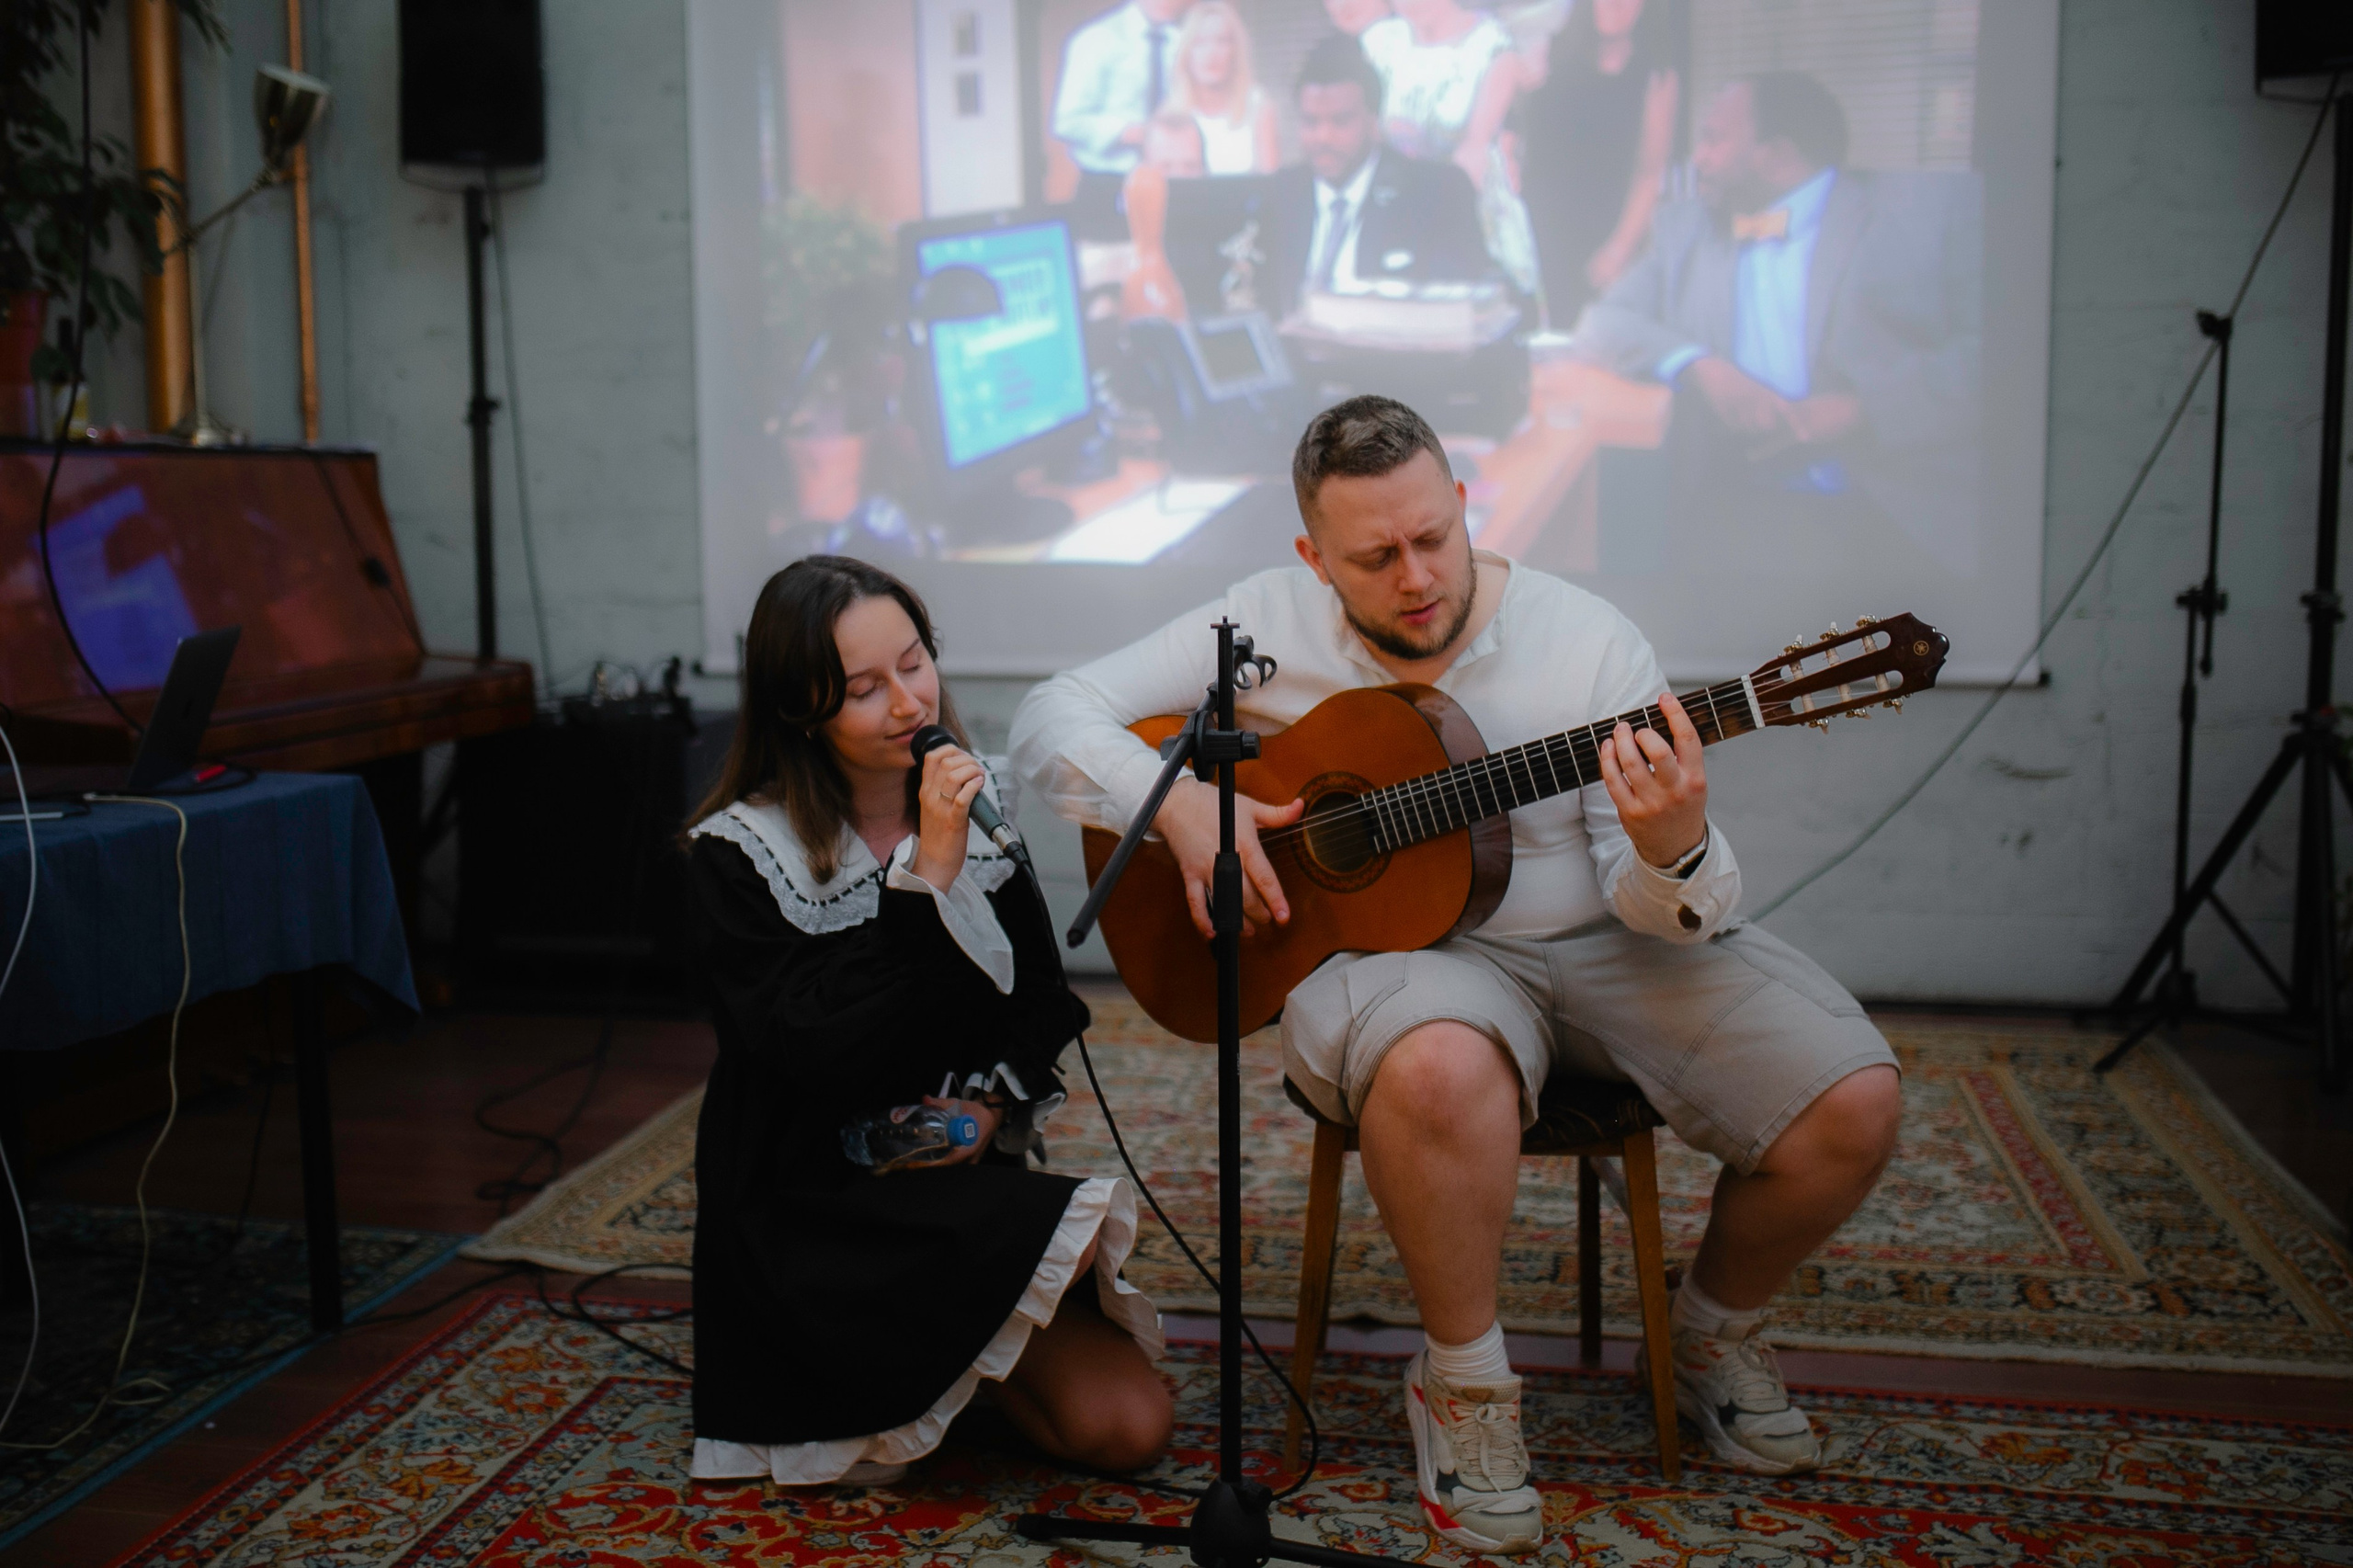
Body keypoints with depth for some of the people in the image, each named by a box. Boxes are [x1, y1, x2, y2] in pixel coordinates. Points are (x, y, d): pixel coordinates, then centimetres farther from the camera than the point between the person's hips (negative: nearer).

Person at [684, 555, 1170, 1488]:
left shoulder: (978, 810, 4)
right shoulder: (739, 854, -10)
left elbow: (1044, 999, 10)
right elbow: (812, 1050, -22)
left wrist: (995, 1100, -10)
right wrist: (929, 880, -26)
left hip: (961, 1172, 5)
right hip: (811, 1202, -4)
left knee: (1129, 1427, -10)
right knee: (1070, 1242, -29)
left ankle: (945, 1350, 15)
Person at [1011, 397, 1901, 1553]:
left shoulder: (1589, 643, -7)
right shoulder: (1268, 626, -5)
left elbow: (1664, 913, -9)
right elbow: (1052, 719, -4)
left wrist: (1671, 851, -33)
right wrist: (1180, 804, -21)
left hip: (1595, 944, 2)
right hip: (1384, 941, -2)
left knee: (1852, 1103, -17)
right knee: (1439, 1066, -40)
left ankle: (1712, 1329, 15)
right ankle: (1462, 1382, -11)